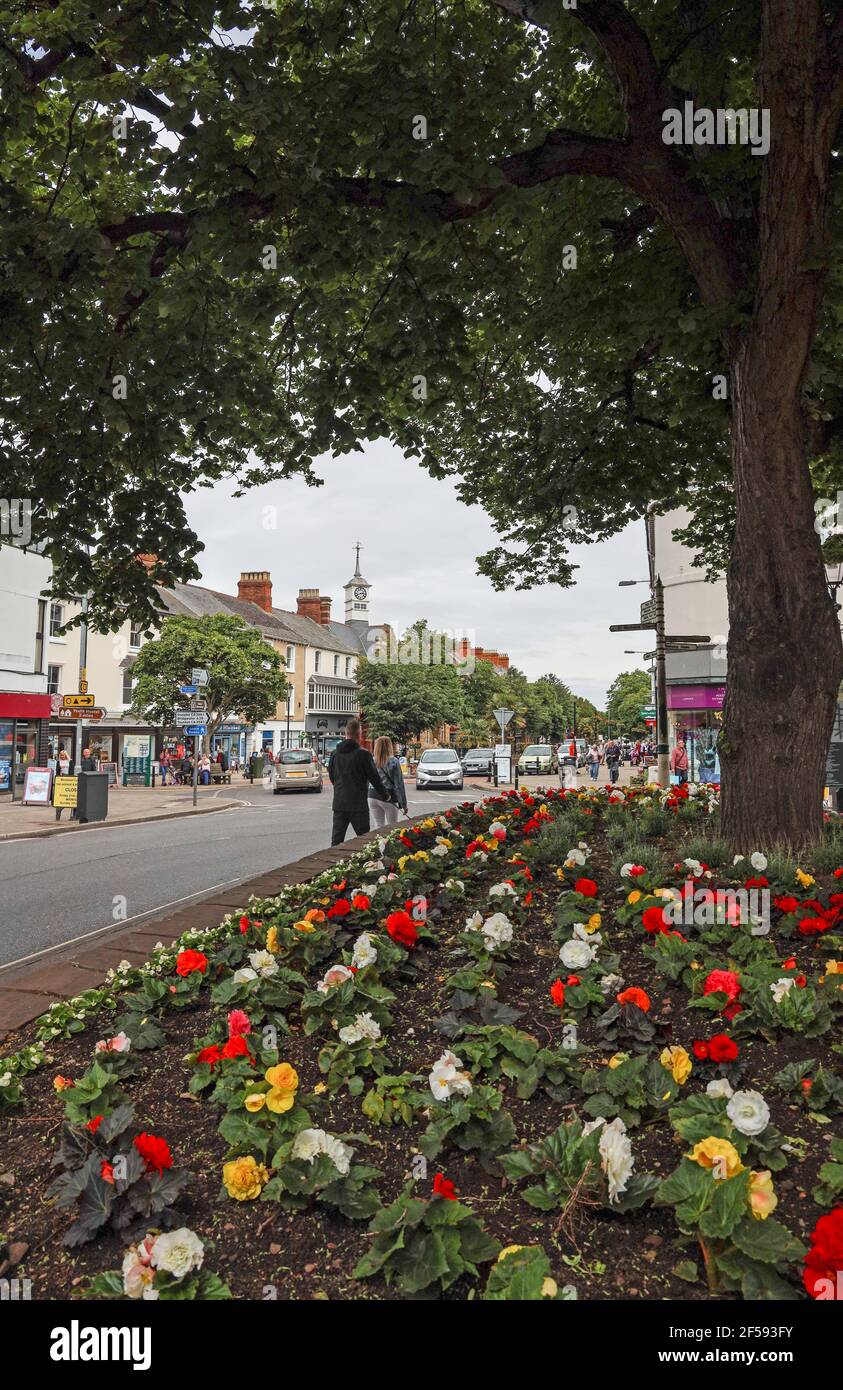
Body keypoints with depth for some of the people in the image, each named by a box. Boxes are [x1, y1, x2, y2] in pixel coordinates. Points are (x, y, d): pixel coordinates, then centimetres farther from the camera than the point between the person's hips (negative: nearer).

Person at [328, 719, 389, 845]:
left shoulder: (335, 753, 5)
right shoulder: (363, 754, -12)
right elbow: (374, 777, -8)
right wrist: (385, 795, 7)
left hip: (339, 803, 5)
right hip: (358, 804, -5)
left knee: (336, 840, 7)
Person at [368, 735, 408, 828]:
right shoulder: (393, 762, -8)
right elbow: (399, 784, -8)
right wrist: (403, 803, -4)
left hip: (373, 797, 3)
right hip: (389, 798, -3)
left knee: (378, 826, 10)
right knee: (391, 827, 6)